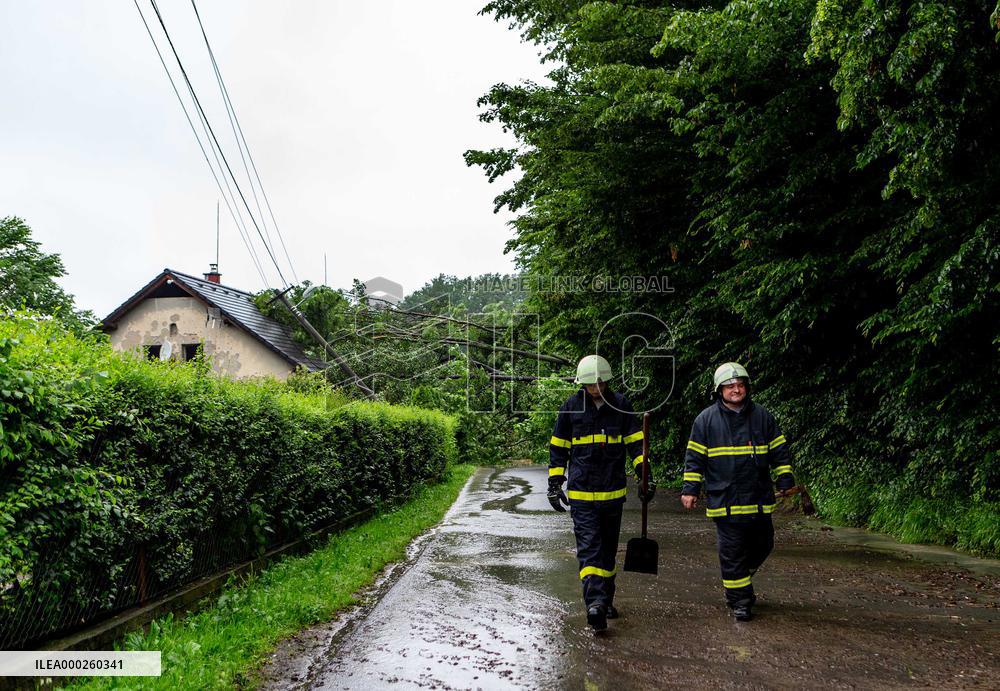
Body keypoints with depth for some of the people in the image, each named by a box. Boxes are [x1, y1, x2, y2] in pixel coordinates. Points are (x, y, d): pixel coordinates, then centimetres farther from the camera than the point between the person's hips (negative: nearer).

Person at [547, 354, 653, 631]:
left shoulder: (621, 405, 1)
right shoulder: (571, 407, -1)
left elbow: (635, 442, 6)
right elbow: (558, 448, 6)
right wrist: (555, 484, 2)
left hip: (613, 491, 2)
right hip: (580, 492, -2)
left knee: (608, 548, 13)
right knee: (589, 547, -12)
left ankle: (606, 600, 25)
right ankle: (595, 602, -20)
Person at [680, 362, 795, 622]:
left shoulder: (762, 415, 5)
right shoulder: (706, 419, -1)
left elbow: (780, 451, 13)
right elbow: (695, 457, 2)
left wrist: (785, 479, 8)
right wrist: (690, 489, -2)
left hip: (759, 499, 3)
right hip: (724, 500, -3)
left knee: (762, 545, 14)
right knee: (732, 551, -2)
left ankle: (741, 580, 39)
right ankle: (739, 600, 12)